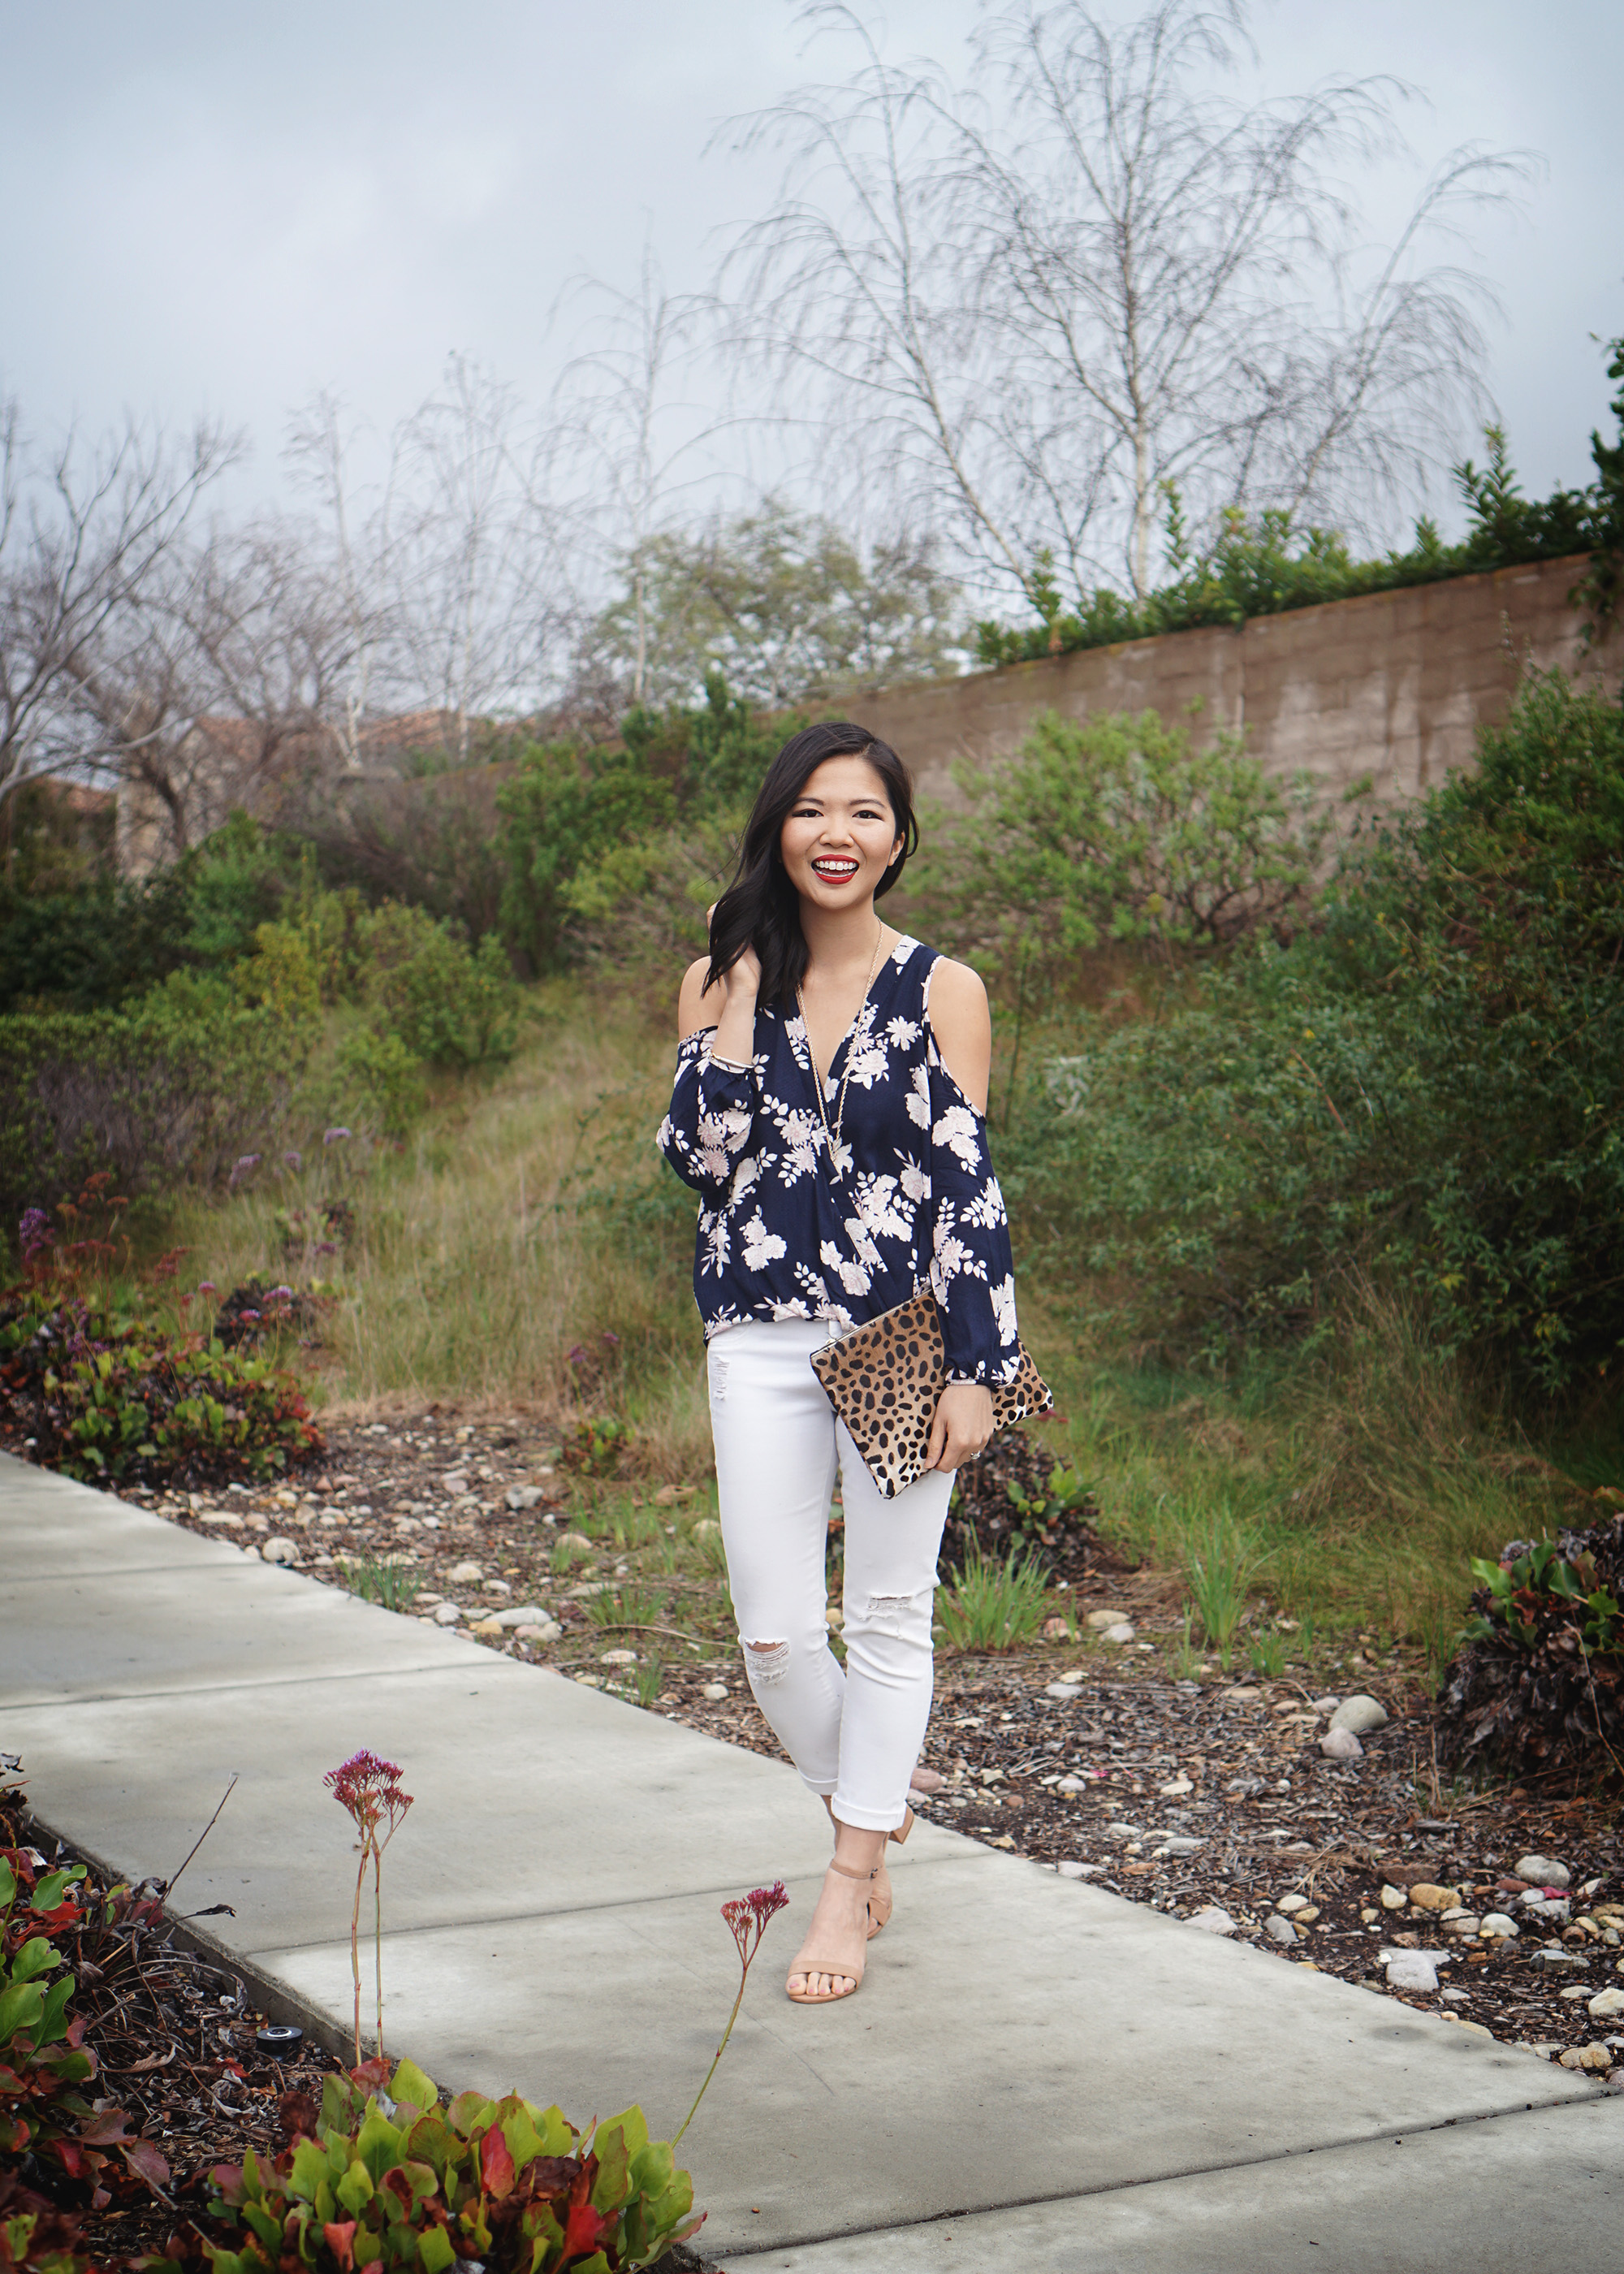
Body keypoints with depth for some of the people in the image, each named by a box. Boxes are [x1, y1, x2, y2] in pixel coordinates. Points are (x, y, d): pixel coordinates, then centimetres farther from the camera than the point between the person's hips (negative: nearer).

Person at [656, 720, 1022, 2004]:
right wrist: (738, 1008, -11)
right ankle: (869, 1813, 29)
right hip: (761, 1341, 2)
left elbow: (967, 1186, -4)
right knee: (773, 1631, 2)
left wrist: (979, 1371, -8)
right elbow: (697, 1158, -3)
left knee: (889, 1613, 4)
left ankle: (849, 1889, 16)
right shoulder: (723, 981, 6)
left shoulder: (940, 992, -1)